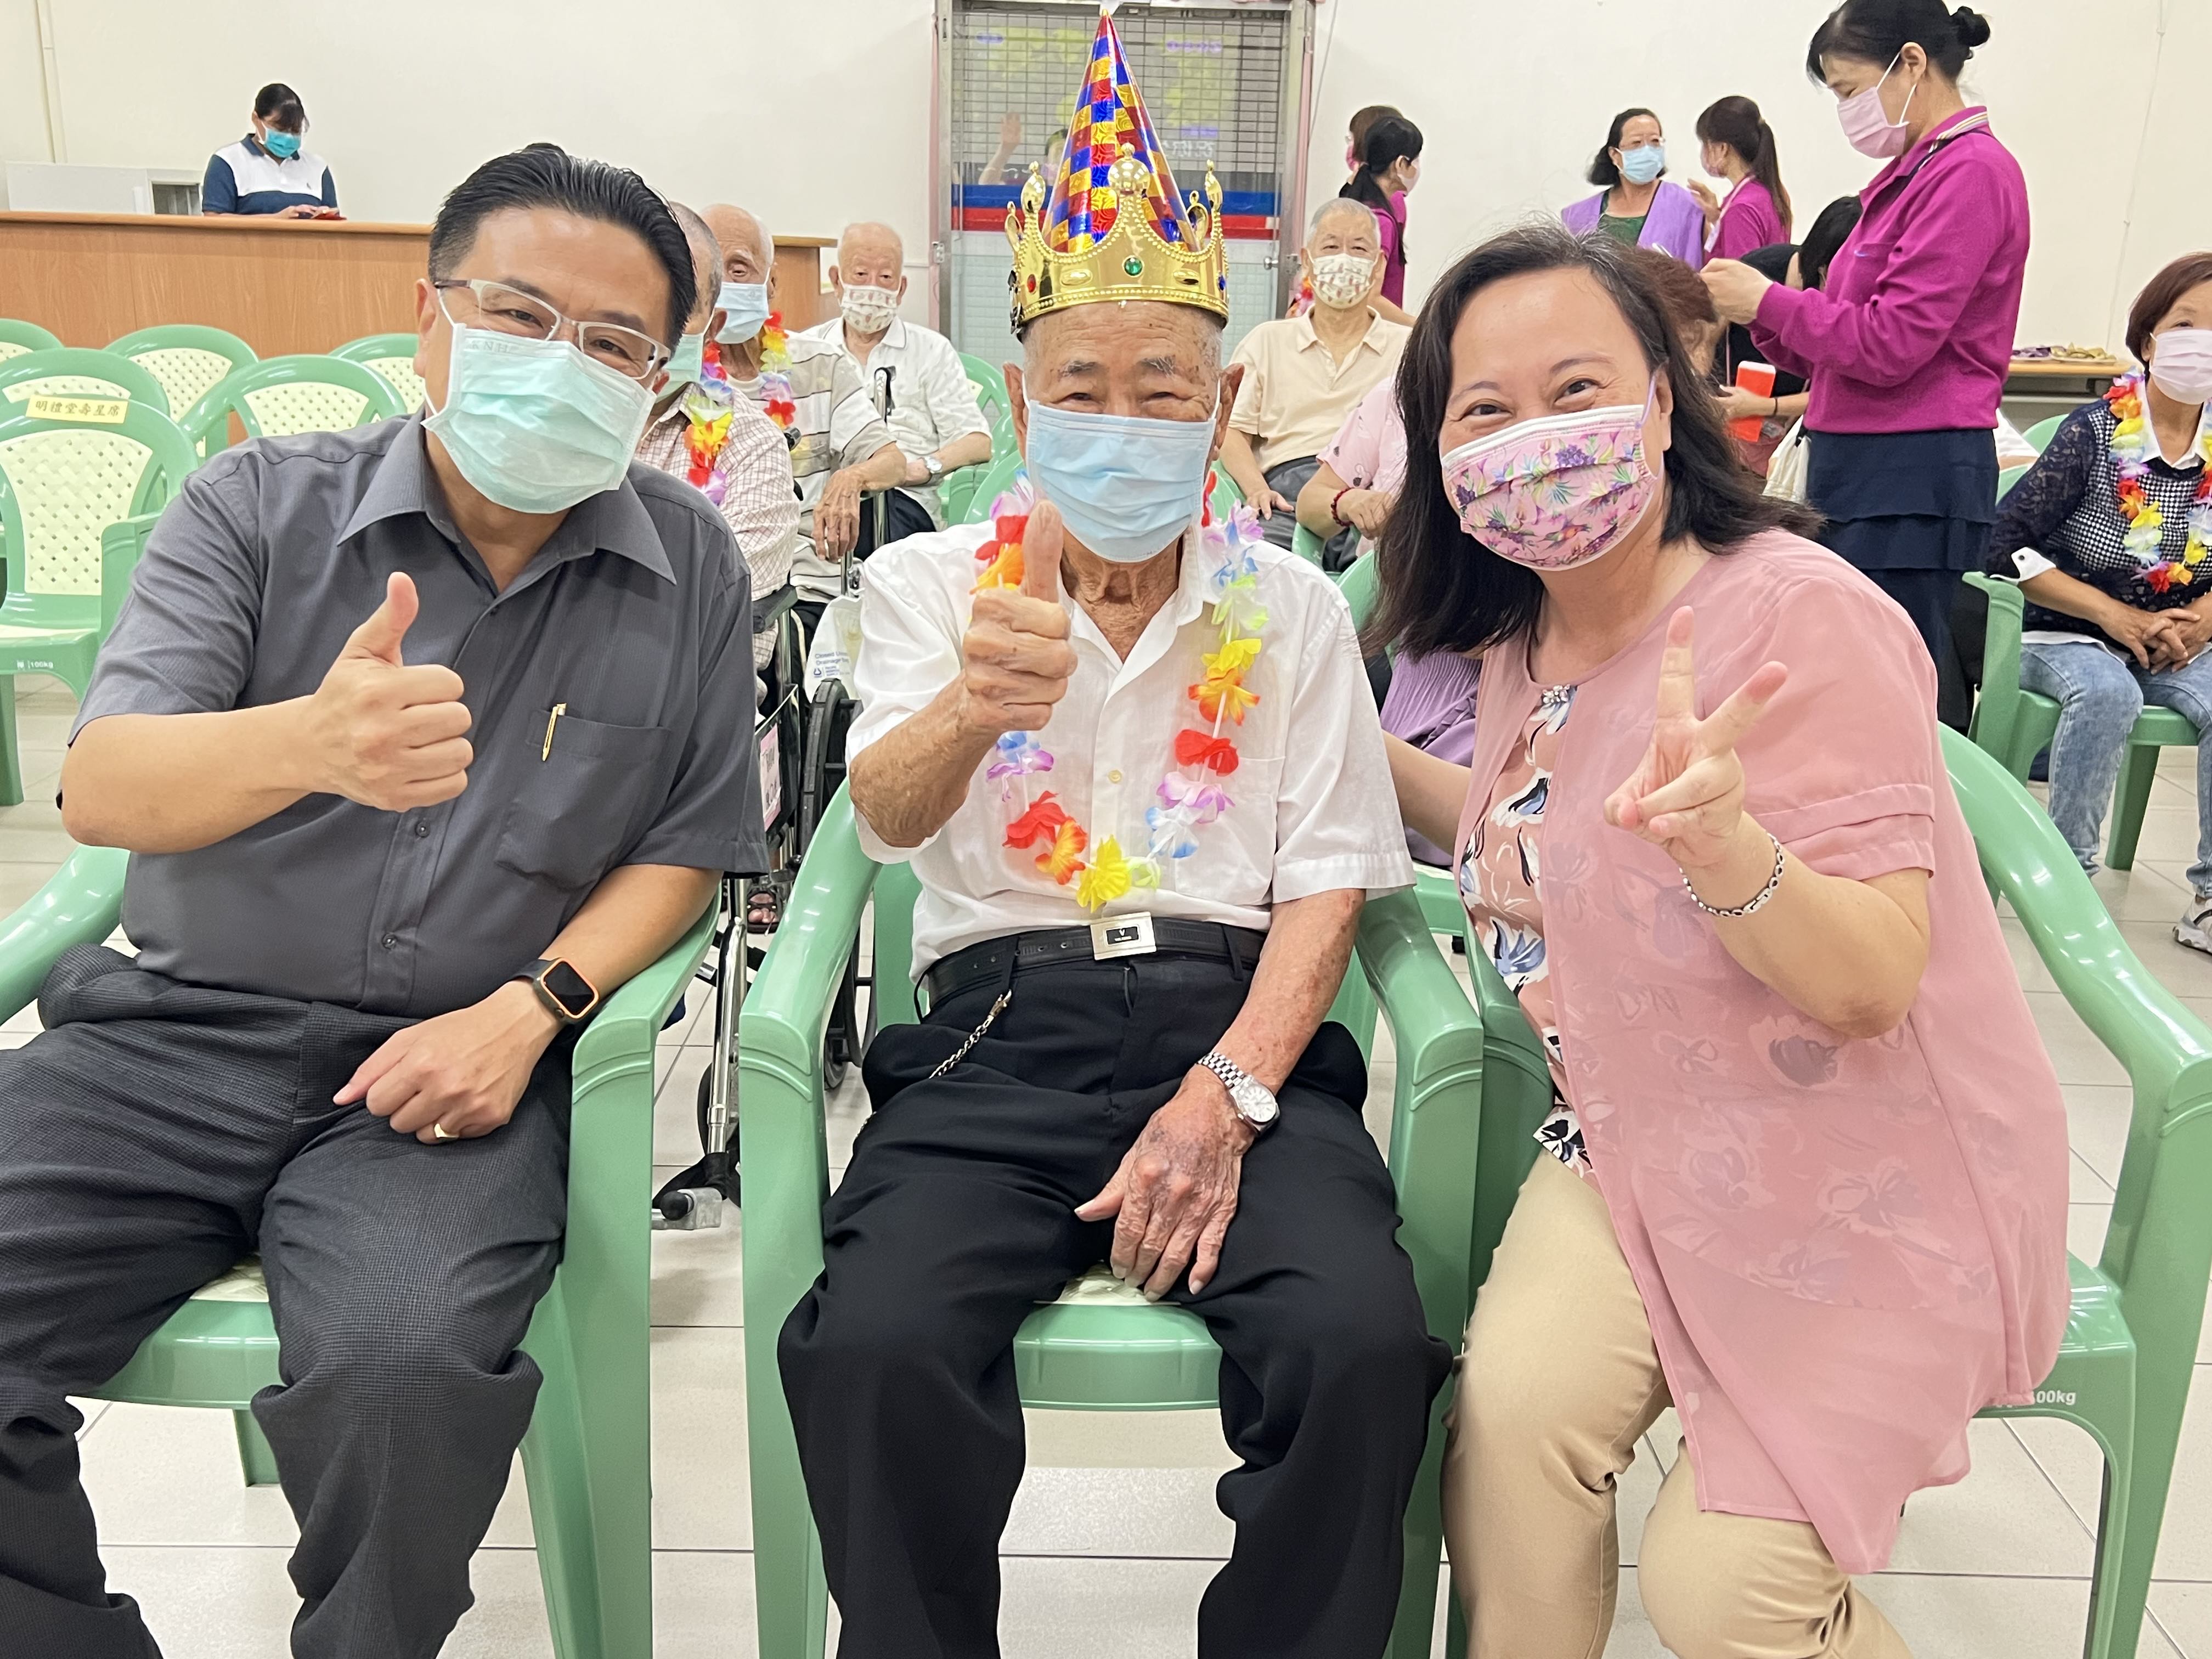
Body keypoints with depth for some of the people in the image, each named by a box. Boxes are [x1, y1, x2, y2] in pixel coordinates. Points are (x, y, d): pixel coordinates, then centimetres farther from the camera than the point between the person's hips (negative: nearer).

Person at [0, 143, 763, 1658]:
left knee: (410, 1377, -28)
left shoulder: (690, 566, 3)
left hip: (451, 1066, -1)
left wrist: (529, 1007, -9)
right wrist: (309, 742, -33)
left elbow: (686, 847, 8)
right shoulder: (261, 505, 1)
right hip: (179, 1034, 2)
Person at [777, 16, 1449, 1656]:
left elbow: (1327, 886, 6)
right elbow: (888, 815, -9)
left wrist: (1227, 1095, -12)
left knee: (1369, 1349, -26)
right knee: (871, 1350, -27)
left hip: (1241, 1022, 1)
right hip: (1002, 1024, 0)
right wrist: (970, 708, -33)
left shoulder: (1290, 606, 12)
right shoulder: (932, 581, 10)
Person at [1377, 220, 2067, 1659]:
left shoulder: (1804, 618, -21)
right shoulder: (1529, 639, 2)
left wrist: (1726, 843, -44)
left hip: (1868, 1184, -5)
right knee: (1514, 1406, -21)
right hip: (1645, 1150, 5)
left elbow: (1872, 981, -25)